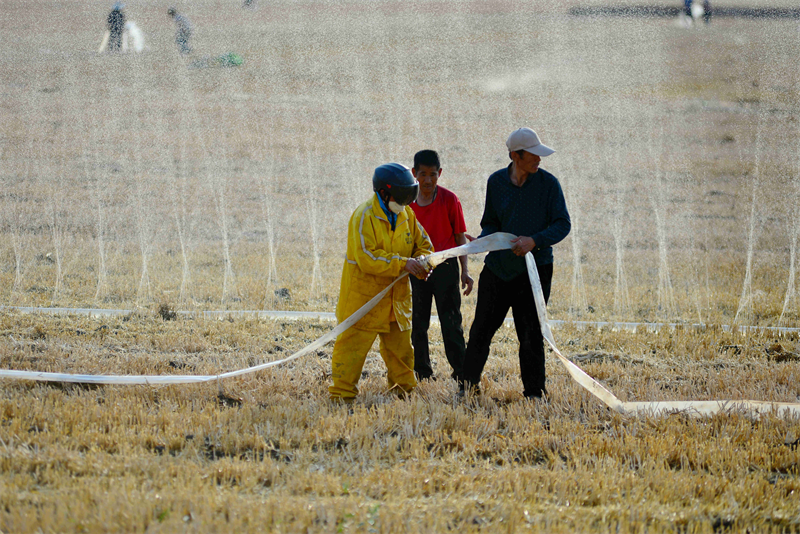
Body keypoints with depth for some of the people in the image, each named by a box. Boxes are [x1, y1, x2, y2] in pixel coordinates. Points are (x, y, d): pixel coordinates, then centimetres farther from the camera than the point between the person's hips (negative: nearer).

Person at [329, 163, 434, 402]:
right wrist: (403, 263, -29)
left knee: (400, 345, 16)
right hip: (364, 294, -7)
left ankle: (404, 387, 30)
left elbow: (423, 244, 14)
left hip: (396, 297, 7)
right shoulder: (364, 217, -18)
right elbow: (367, 258, -25)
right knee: (354, 344, -5)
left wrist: (421, 261, -10)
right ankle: (342, 394, 0)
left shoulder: (406, 214, 6)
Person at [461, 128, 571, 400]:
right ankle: (469, 381, 26)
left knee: (530, 333, -4)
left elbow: (562, 224, -4)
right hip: (498, 265, 2)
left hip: (535, 267, -2)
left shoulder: (548, 183, -4)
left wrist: (534, 241, -19)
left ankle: (534, 392, 7)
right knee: (482, 327, 6)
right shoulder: (496, 182, 3)